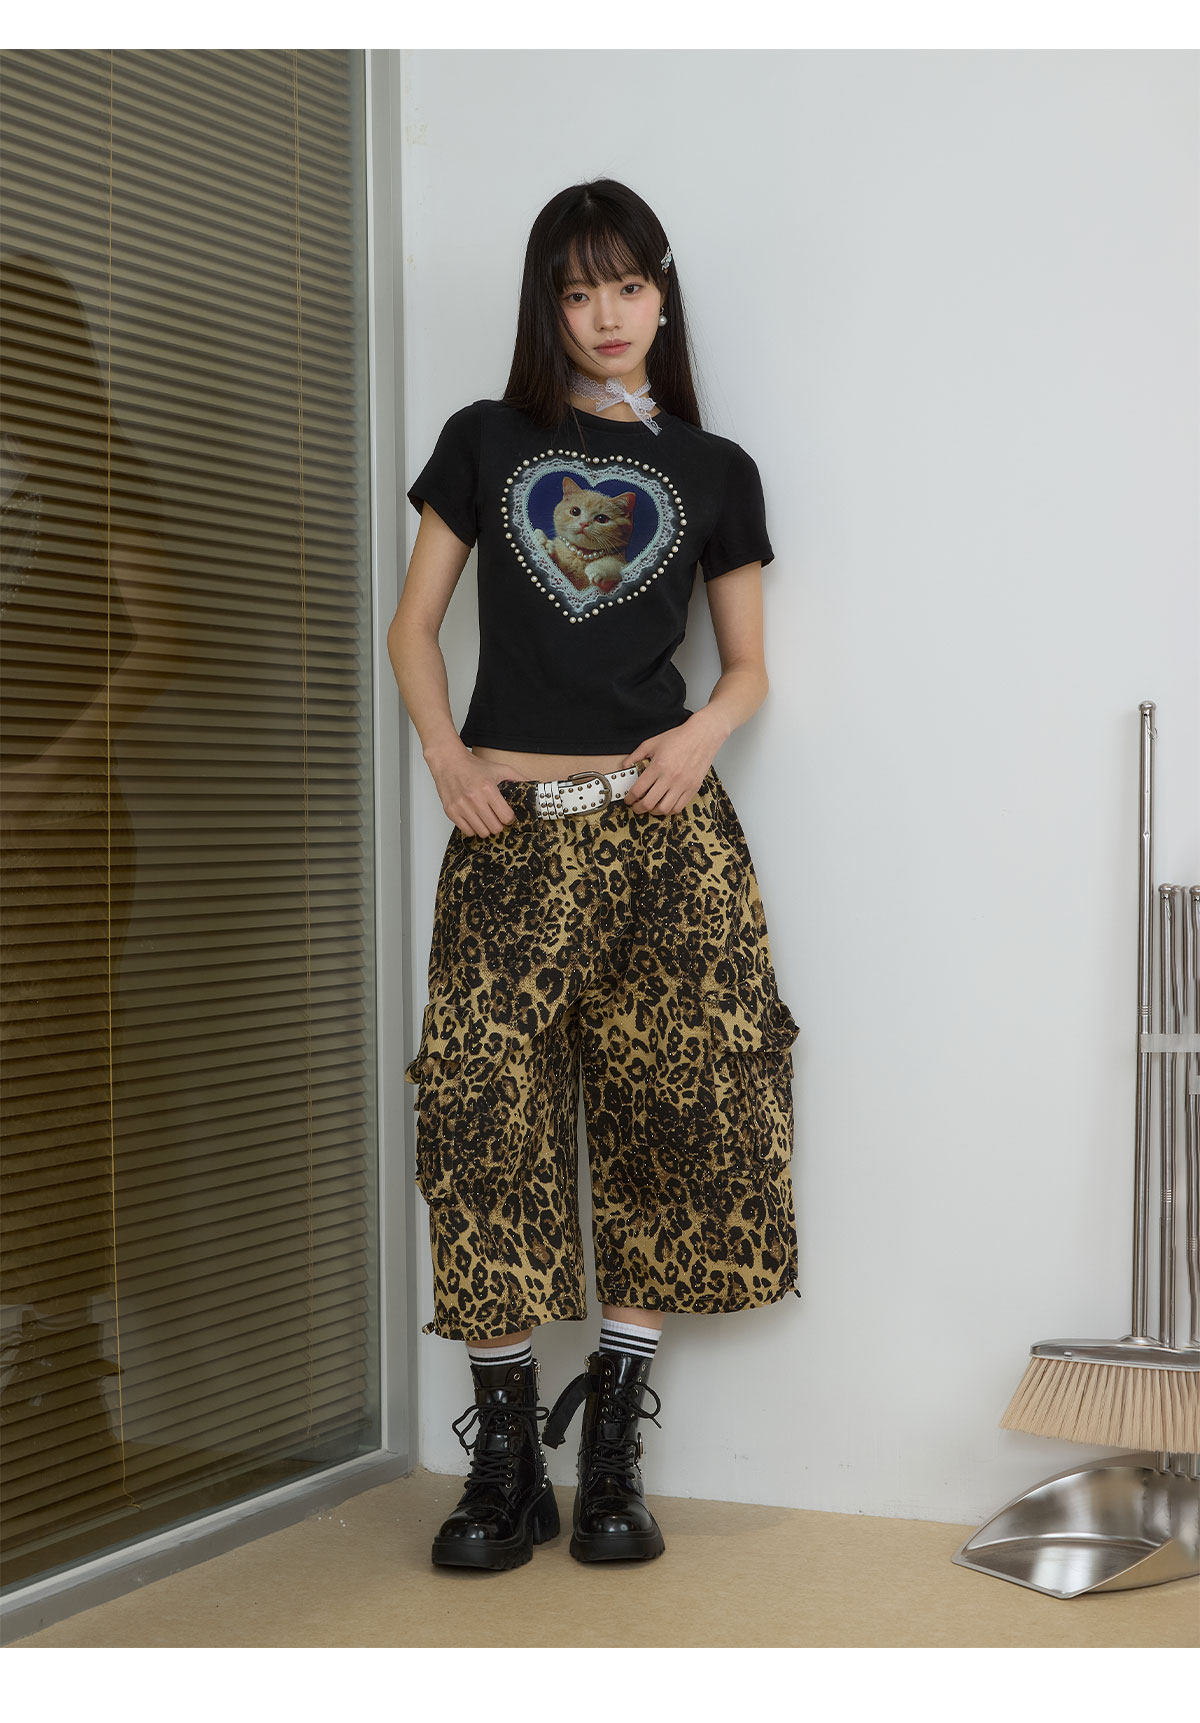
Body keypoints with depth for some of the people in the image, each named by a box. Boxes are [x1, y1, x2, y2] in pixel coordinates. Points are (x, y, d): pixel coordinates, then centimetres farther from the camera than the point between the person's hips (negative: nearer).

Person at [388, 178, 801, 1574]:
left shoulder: (714, 472, 13)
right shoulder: (485, 441, 13)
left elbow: (748, 665, 14)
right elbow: (413, 625, 13)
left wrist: (707, 730, -8)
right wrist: (444, 753, -4)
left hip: (661, 825, 1)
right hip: (509, 828, 0)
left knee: (668, 1113, -4)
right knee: (487, 1114, -8)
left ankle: (611, 1457, 7)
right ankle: (506, 1464, 2)